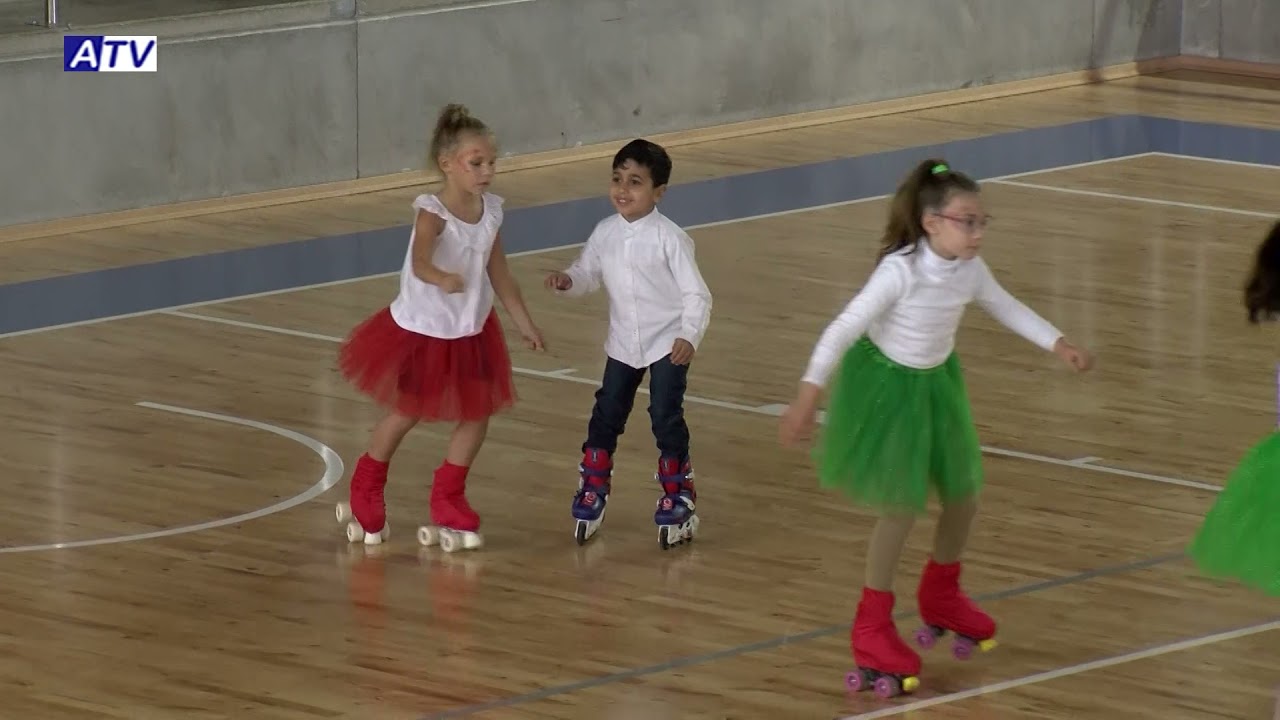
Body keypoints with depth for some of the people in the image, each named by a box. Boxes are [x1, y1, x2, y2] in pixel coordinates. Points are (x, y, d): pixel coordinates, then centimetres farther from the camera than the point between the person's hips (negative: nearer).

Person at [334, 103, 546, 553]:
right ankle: (364, 497, 34)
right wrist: (442, 279, -67)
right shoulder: (432, 212, -26)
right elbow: (420, 264, -45)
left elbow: (500, 275, 5)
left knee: (477, 416, 4)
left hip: (471, 331, 6)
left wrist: (525, 324, 10)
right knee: (405, 414, 10)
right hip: (422, 330, -6)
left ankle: (448, 503, 22)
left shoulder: (490, 212, -7)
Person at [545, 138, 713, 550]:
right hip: (623, 344, 5)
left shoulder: (669, 238, -17)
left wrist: (689, 336, -28)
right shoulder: (605, 233, -3)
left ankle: (678, 497, 11)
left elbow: (696, 294, -16)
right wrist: (568, 281, -14)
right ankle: (592, 492, 28)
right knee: (606, 417, 12)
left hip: (668, 345, -5)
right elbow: (588, 273, 9)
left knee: (666, 419, -5)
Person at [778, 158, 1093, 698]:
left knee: (963, 496, 14)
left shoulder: (970, 270, -11)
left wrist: (1058, 344, 3)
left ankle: (940, 597, 42)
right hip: (886, 385, -7)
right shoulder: (900, 271, -31)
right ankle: (872, 628, 9)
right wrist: (809, 393, -35)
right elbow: (845, 328, -31)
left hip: (937, 384, 7)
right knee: (902, 507, -7)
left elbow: (1008, 309, 9)